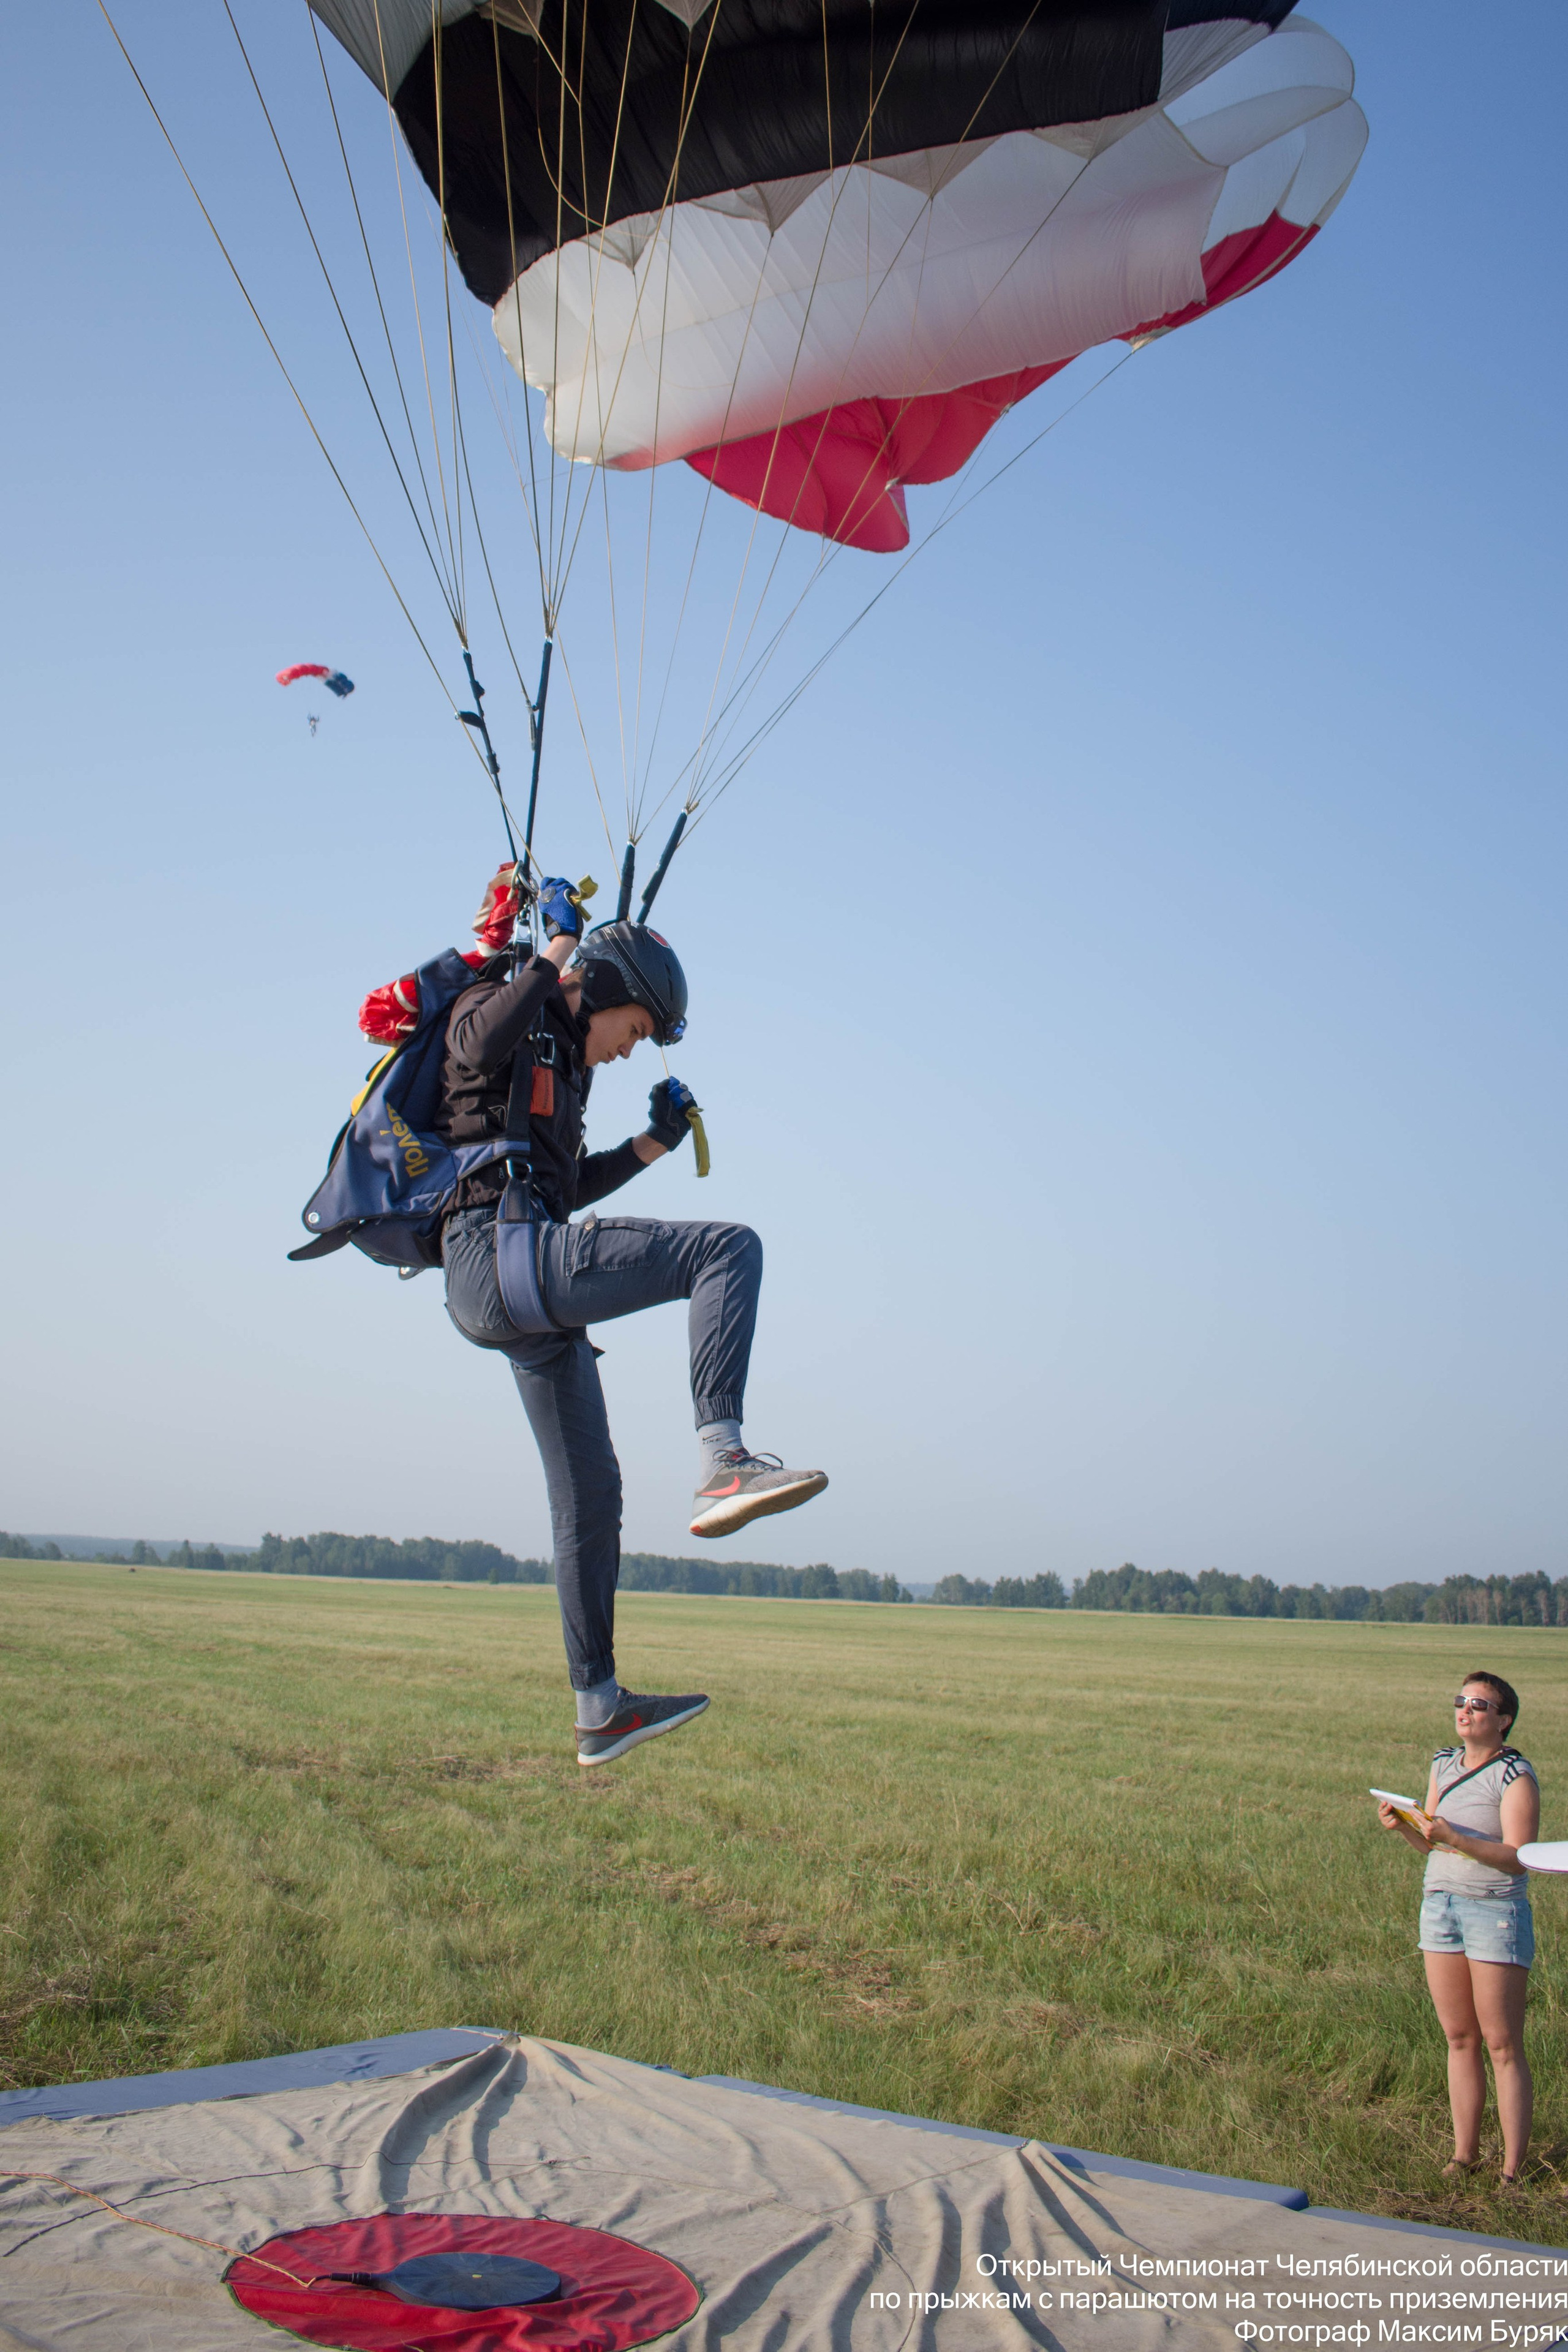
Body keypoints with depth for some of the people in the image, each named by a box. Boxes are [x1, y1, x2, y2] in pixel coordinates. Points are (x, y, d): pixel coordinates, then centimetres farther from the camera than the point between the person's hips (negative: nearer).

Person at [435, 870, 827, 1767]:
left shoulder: (565, 1060, 26)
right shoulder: (505, 1011, 1)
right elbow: (481, 1042, -25)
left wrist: (651, 1145, 23)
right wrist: (558, 951, -14)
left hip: (517, 1291, 10)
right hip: (498, 1251, -10)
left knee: (591, 1494, 13)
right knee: (729, 1248, -21)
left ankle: (598, 1708, 21)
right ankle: (724, 1458, -30)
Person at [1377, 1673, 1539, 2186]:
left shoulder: (1515, 1776, -11)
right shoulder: (1444, 1764, 9)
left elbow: (1517, 1857, -19)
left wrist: (1455, 1838, -28)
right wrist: (1402, 1825, -5)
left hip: (1496, 1912, -6)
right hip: (1440, 1905, 6)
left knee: (1503, 2046, -1)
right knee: (1459, 2039, 11)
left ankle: (1512, 2171, 5)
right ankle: (1464, 2154, 19)